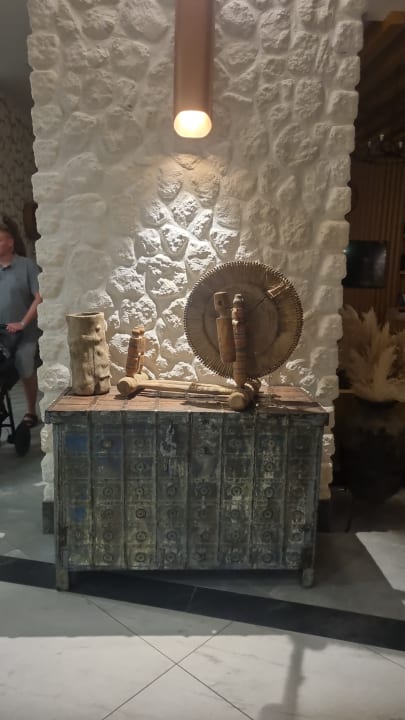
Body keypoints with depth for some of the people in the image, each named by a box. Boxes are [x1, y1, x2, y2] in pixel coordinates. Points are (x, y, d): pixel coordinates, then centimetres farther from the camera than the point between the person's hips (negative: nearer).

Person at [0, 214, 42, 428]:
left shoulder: (26, 265, -7)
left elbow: (39, 296, -13)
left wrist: (22, 323, -17)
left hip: (23, 333, -3)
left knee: (26, 373, 3)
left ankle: (31, 412, 21)